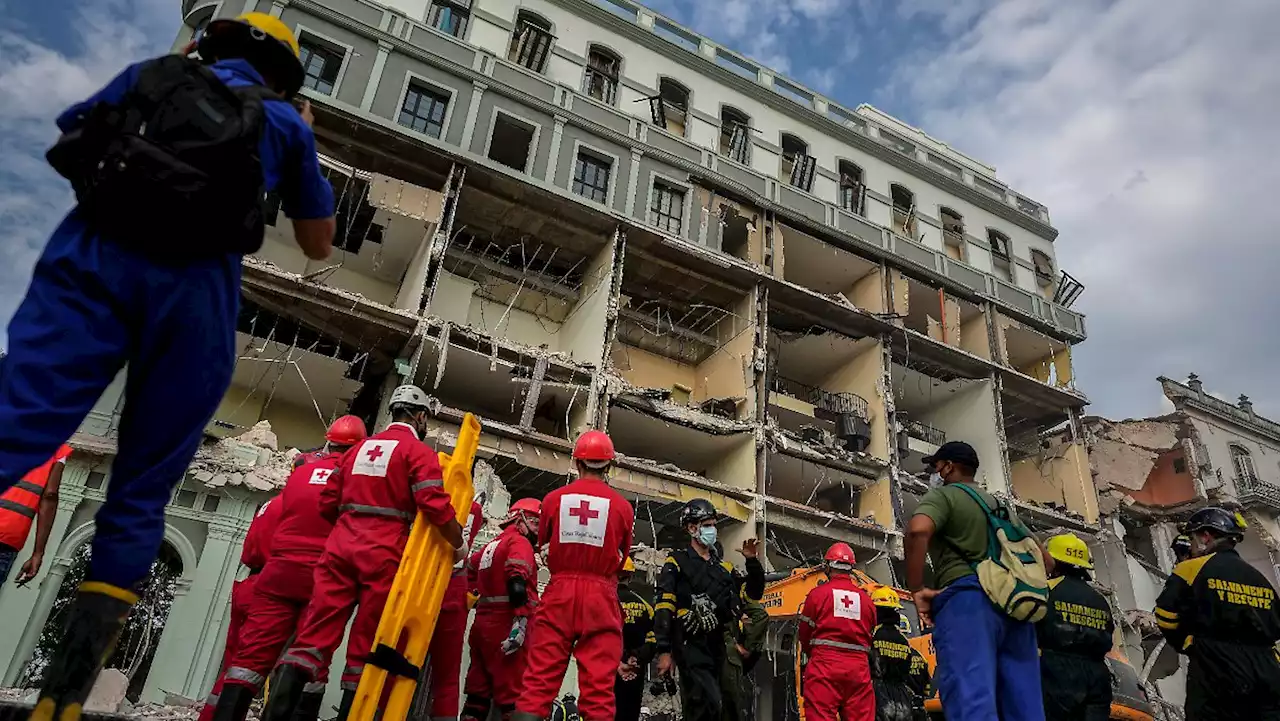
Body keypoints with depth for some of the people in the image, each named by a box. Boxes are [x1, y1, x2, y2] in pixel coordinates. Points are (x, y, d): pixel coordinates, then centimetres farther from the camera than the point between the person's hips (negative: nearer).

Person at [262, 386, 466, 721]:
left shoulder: (360, 447, 19)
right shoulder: (419, 451, -1)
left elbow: (328, 501, 19)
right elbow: (435, 504, -13)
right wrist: (458, 543, 0)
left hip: (341, 545, 5)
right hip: (383, 554, -5)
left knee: (317, 631, 1)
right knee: (368, 641, 3)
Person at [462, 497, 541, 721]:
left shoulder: (490, 546, 22)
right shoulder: (519, 542, -5)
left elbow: (470, 574, 25)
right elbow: (519, 582, -19)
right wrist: (520, 623, -27)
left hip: (482, 623, 9)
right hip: (504, 625, -8)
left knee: (479, 690, 11)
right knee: (512, 692, -9)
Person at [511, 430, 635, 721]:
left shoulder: (554, 498, 2)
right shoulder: (622, 506, 0)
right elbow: (621, 559, 11)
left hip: (559, 594, 1)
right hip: (601, 599, -1)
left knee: (539, 680, 3)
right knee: (599, 686, 1)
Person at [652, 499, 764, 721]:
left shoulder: (724, 567, 17)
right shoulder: (677, 563, -2)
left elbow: (754, 592, 15)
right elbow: (663, 608, -9)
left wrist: (752, 561, 1)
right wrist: (664, 651, -16)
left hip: (716, 646, 6)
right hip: (690, 645, -6)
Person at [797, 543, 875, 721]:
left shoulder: (817, 593, 0)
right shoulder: (866, 599, 10)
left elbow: (805, 634, 6)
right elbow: (870, 636, 15)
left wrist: (808, 655, 26)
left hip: (825, 664, -4)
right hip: (859, 666, 4)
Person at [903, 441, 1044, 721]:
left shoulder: (943, 495, 6)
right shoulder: (1002, 506, 30)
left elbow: (918, 530, -16)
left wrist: (916, 590, -11)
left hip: (967, 599, -7)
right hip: (1014, 606, 8)